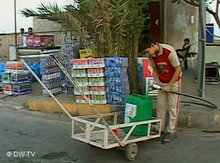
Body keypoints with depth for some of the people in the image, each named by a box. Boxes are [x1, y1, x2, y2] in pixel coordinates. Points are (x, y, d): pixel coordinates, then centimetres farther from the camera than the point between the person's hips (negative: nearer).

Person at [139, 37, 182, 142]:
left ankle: (171, 132, 5)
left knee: (172, 107, -2)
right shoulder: (151, 55, -10)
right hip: (161, 82, 5)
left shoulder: (169, 51, -29)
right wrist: (156, 80, -10)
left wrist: (169, 86, -19)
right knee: (161, 105, 7)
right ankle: (160, 129, 16)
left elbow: (178, 70, -22)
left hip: (174, 81, -5)